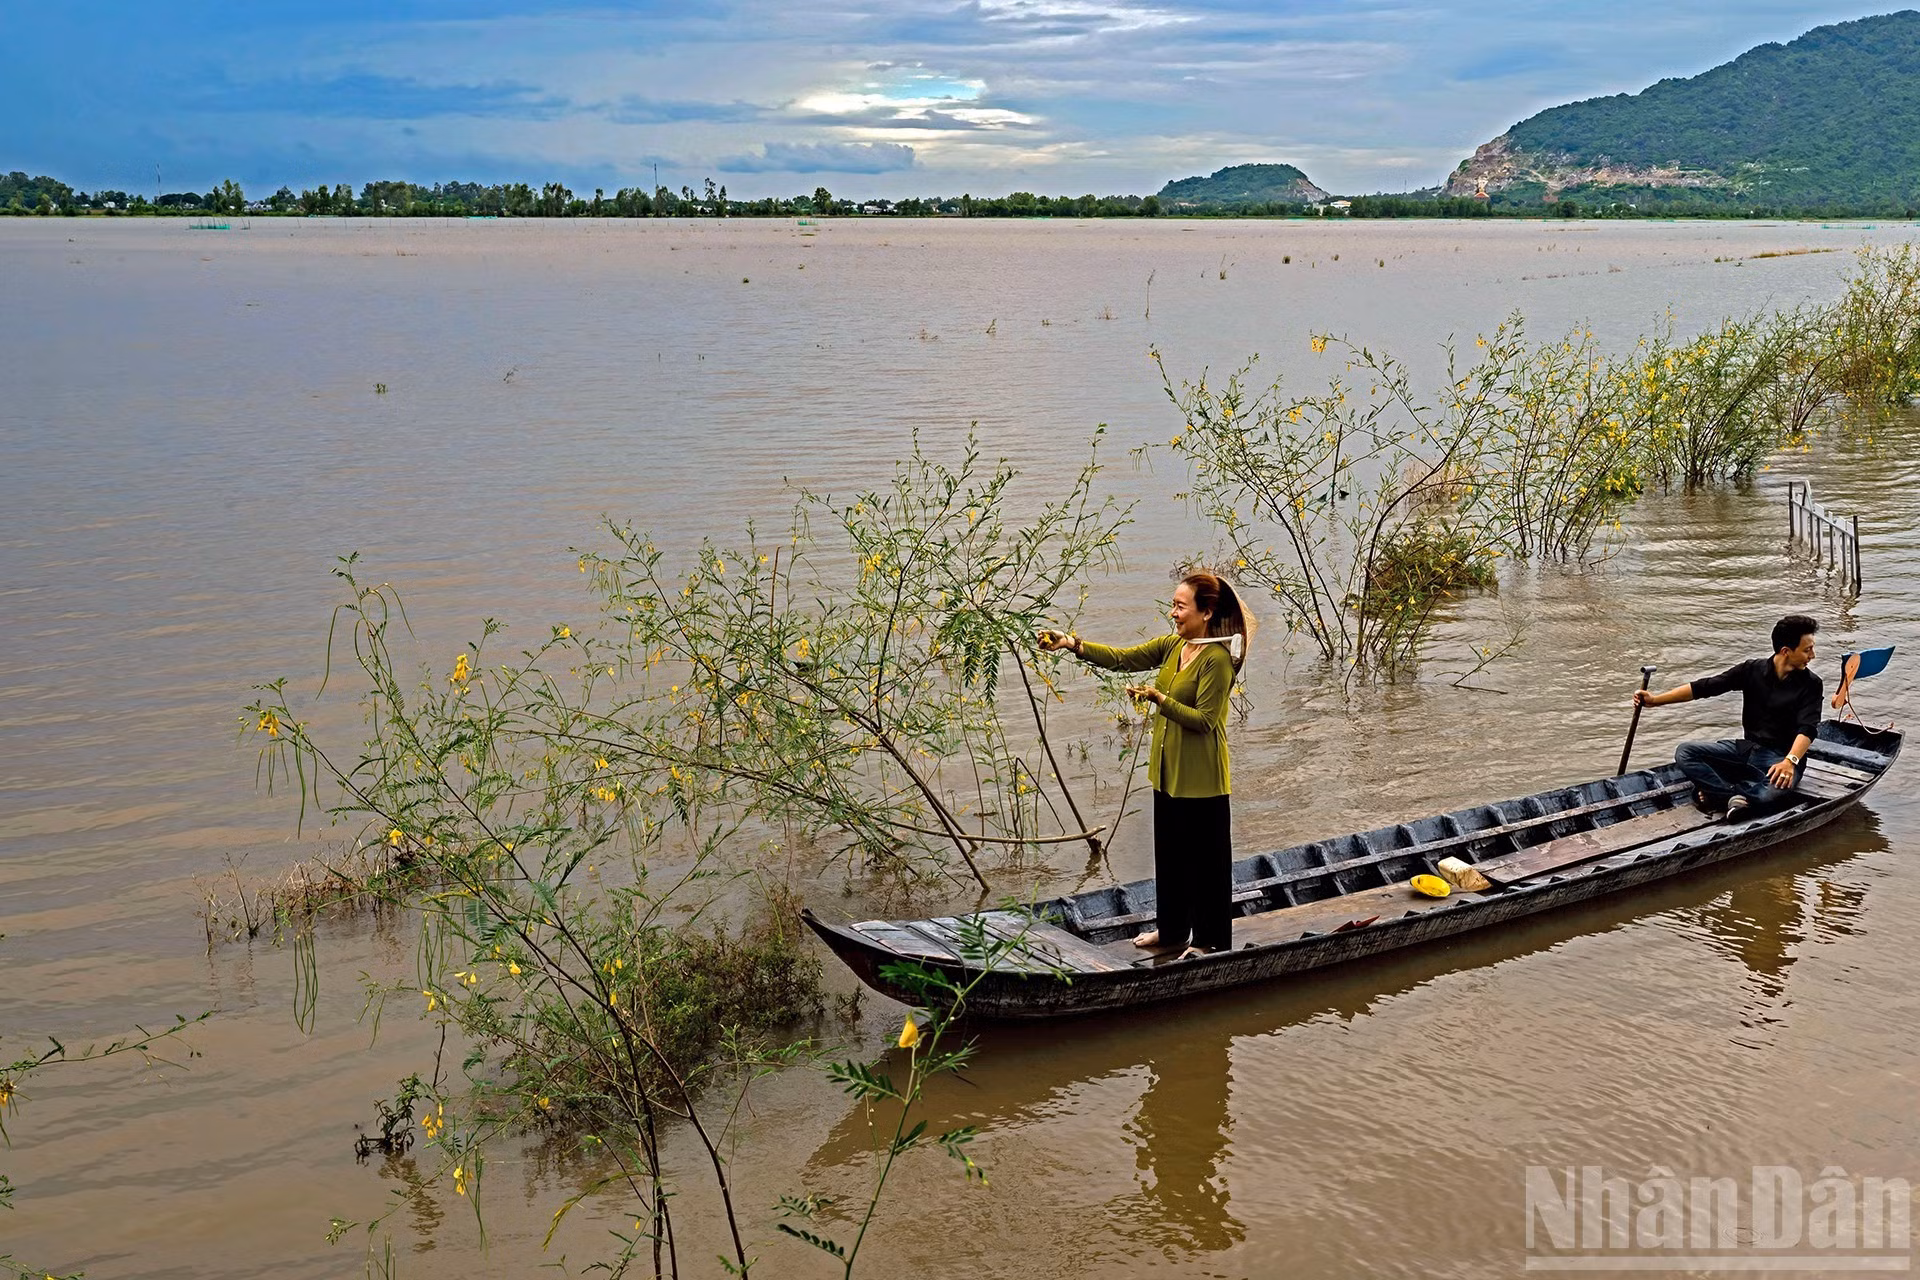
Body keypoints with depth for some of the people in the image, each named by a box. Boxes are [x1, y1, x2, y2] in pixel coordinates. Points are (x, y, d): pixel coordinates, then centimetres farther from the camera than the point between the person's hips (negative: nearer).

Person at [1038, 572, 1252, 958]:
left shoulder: (1218, 659, -19)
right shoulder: (1172, 646, 5)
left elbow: (1204, 720, -21)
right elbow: (1122, 658, 2)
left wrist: (1159, 699, -30)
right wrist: (1072, 643, -9)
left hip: (1200, 778, -9)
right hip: (1168, 771, 9)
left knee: (1205, 859, 4)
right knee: (1169, 853, 19)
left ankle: (1211, 939, 17)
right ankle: (1171, 929, 34)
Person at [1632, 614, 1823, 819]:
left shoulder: (1810, 684, -6)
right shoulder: (1752, 670, 2)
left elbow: (1807, 729, -18)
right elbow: (1705, 687, 0)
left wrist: (1790, 761, -39)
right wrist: (1655, 700, -8)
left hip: (1781, 757, -4)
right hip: (1746, 748, 4)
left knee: (1777, 789, -41)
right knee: (1684, 752, -18)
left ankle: (1718, 791, -24)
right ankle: (1738, 795, -29)